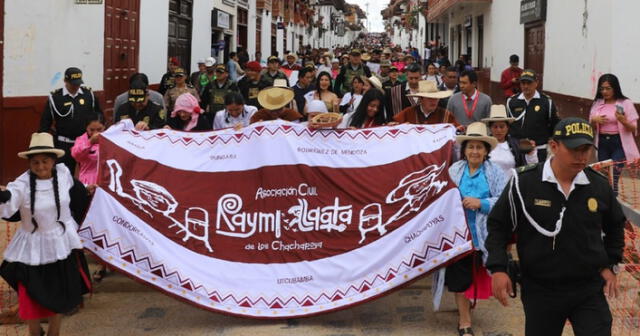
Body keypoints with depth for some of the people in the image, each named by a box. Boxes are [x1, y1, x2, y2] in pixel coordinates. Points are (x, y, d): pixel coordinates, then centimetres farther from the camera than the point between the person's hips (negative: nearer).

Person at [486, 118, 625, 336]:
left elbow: (616, 226, 19)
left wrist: (611, 265, 12)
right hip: (539, 291, -1)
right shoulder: (523, 183, -10)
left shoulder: (600, 185, 0)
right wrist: (498, 269, -10)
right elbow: (498, 226, -2)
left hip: (590, 291, 2)